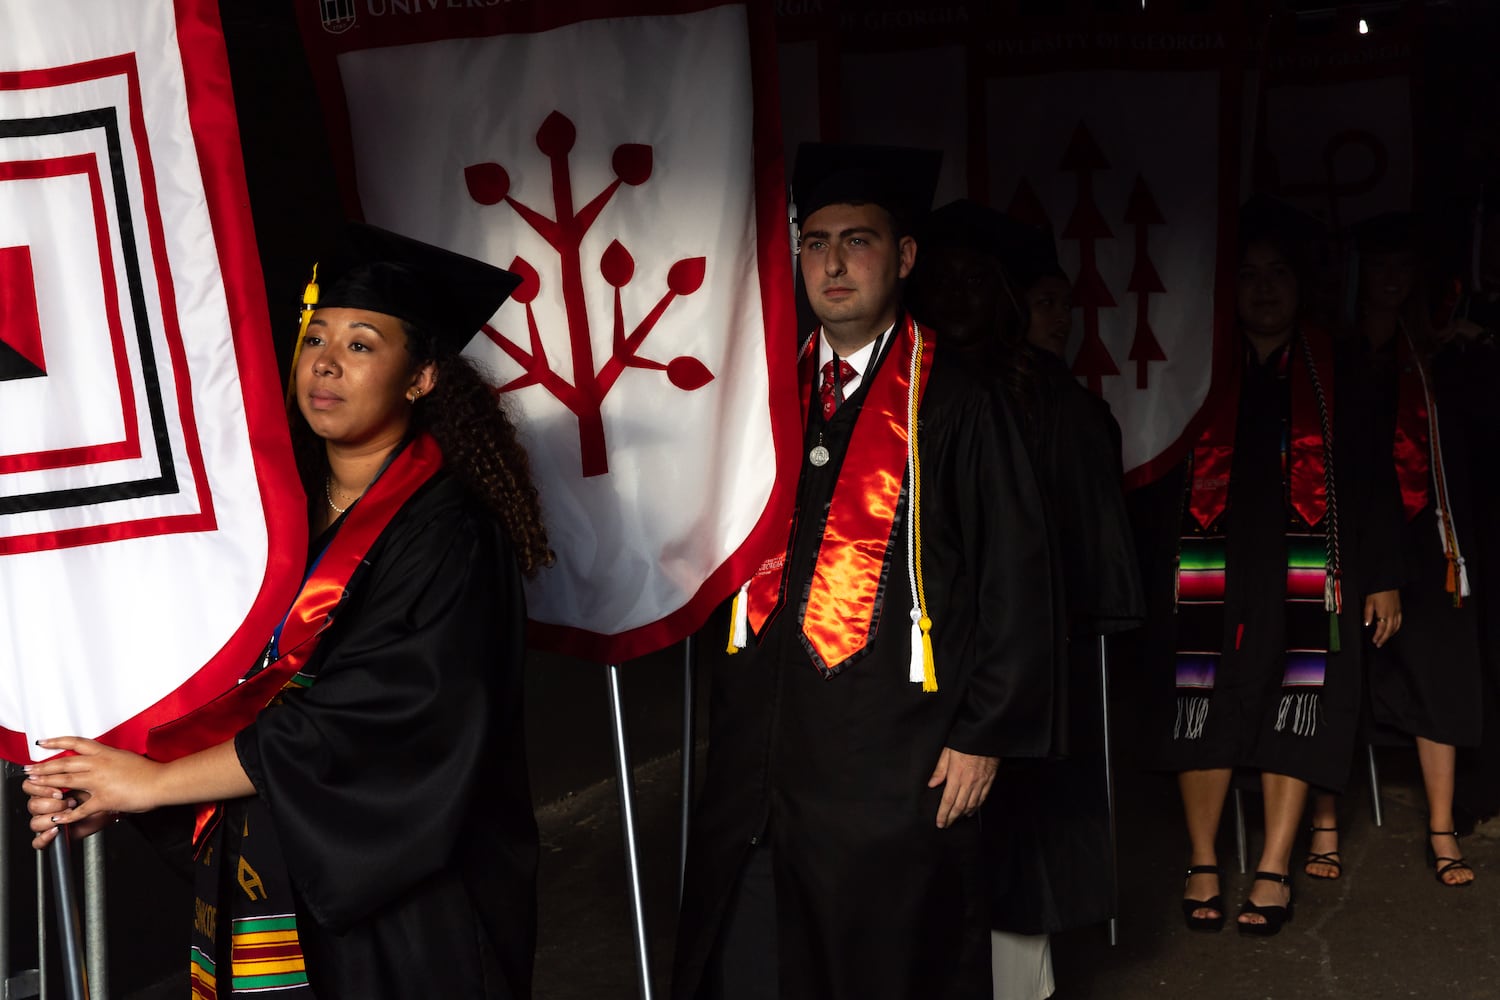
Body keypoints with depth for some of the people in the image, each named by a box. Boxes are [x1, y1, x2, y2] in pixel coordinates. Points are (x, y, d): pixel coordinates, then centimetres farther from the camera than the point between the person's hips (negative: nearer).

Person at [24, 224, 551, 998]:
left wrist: (155, 780, -16)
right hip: (267, 888, 6)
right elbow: (220, 690, 7)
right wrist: (108, 779, -10)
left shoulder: (445, 533, -15)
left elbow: (364, 720, -22)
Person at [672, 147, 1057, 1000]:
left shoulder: (951, 403, -8)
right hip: (759, 749, 5)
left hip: (895, 761, -4)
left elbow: (1016, 577, -8)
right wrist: (731, 699, 10)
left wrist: (983, 734, -9)